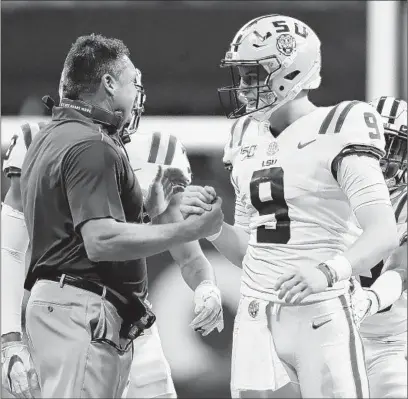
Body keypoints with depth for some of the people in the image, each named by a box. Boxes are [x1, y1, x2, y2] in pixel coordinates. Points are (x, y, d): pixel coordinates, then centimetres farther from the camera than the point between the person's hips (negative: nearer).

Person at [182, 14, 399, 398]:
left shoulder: (334, 133, -8)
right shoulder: (249, 137, 14)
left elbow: (384, 234, -17)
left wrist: (329, 272, -32)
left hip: (318, 314, -6)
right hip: (257, 314, 6)